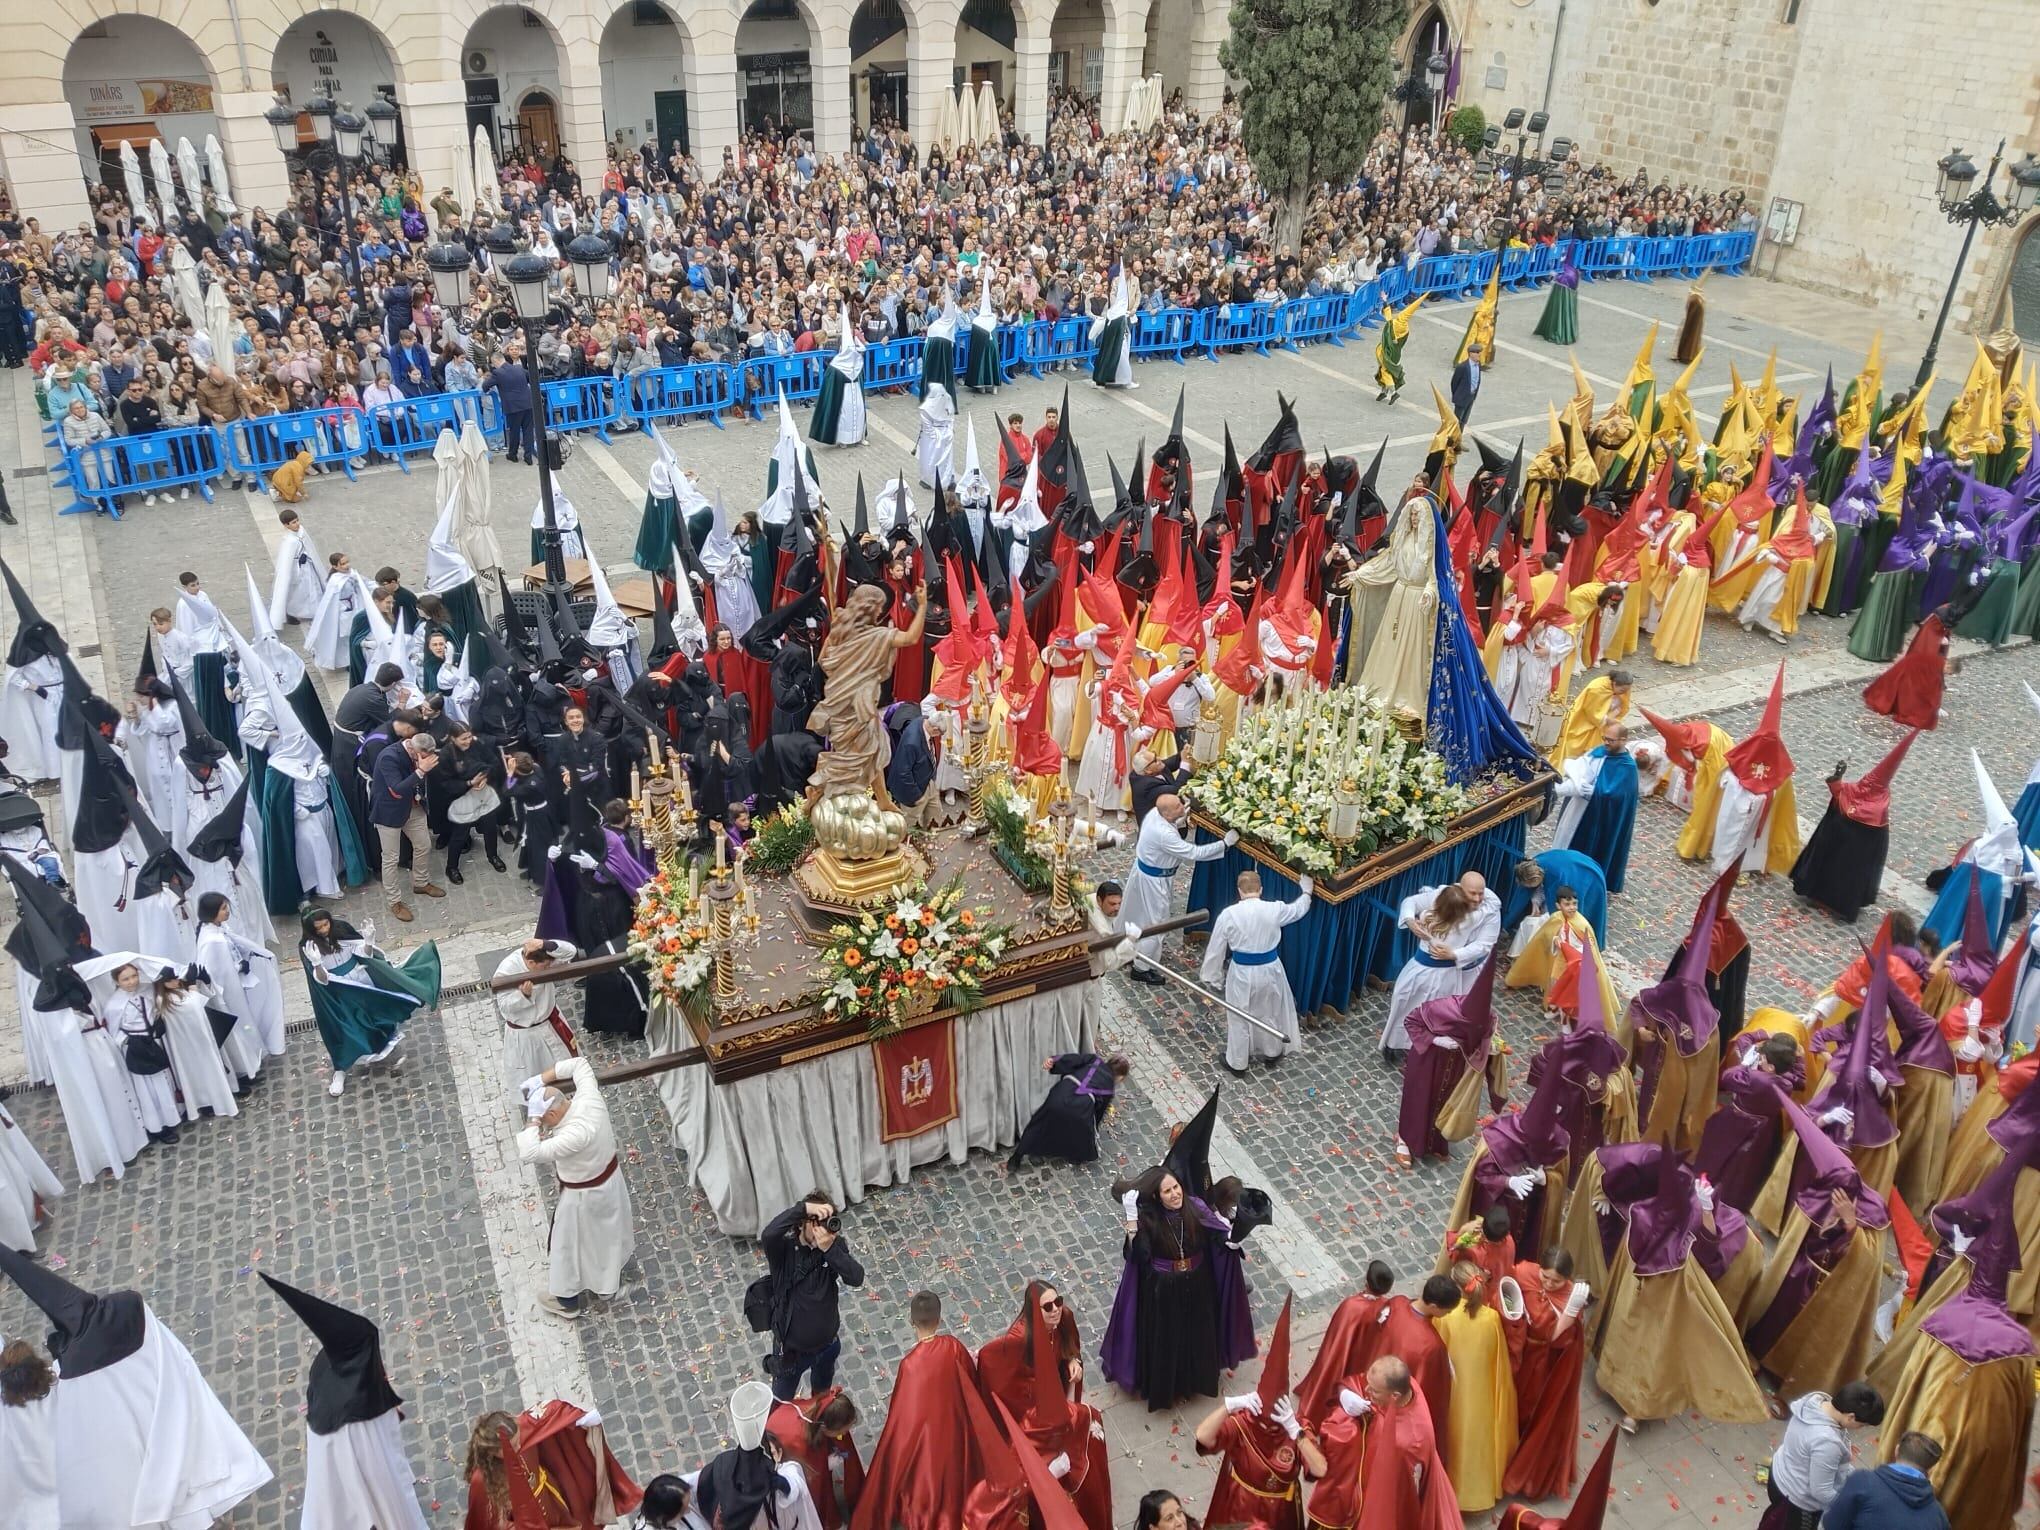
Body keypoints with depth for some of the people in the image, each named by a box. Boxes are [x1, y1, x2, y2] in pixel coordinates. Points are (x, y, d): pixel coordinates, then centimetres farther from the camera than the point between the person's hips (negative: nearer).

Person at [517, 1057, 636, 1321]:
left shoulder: (574, 1136, -42)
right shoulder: (590, 1098, -23)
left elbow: (527, 1153, -45)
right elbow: (580, 1063, -6)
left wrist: (534, 1119, -36)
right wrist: (542, 1078, -14)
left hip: (583, 1195, -7)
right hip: (610, 1176, 7)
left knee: (569, 1245, 19)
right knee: (609, 1225, 32)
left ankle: (566, 1300, 41)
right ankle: (613, 1272, 58)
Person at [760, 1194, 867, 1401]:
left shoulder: (836, 1244, -17)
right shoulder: (784, 1248, -26)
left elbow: (856, 1278, -29)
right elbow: (767, 1236, -49)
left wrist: (829, 1249, -42)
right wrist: (804, 1208, -53)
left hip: (828, 1342, 3)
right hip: (792, 1347, -3)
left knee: (822, 1393, 33)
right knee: (781, 1403, 23)